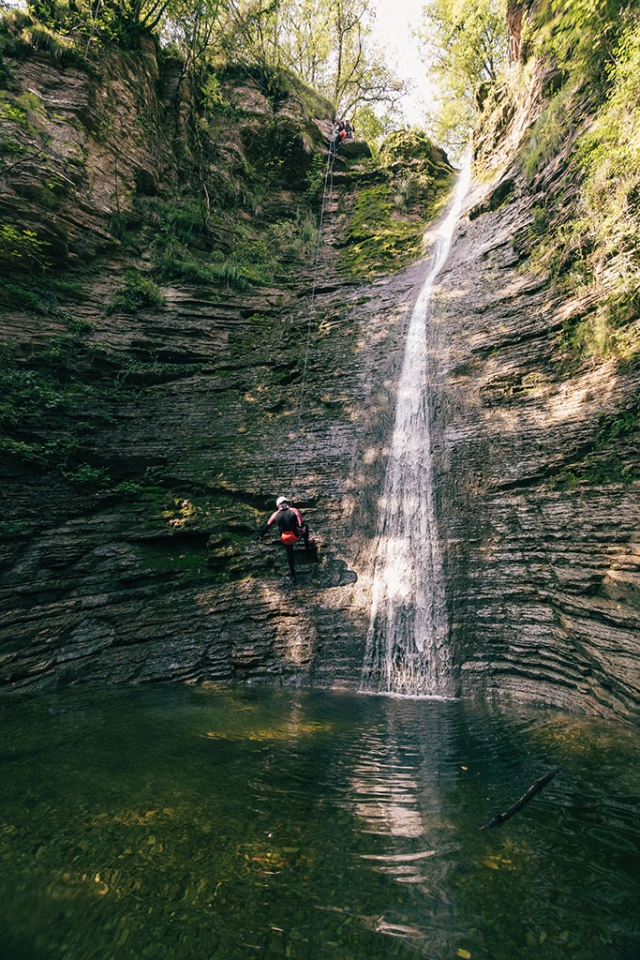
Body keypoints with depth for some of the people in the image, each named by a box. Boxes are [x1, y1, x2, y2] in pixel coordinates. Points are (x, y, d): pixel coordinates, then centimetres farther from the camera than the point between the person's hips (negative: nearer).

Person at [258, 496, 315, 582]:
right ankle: (307, 544, 39)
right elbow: (301, 523, -16)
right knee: (305, 526, 25)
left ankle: (292, 574, 28)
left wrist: (260, 535, 16)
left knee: (289, 554, 25)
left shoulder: (275, 515, 1)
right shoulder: (294, 510, -6)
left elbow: (267, 526, 7)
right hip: (296, 535, -2)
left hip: (285, 539, 3)